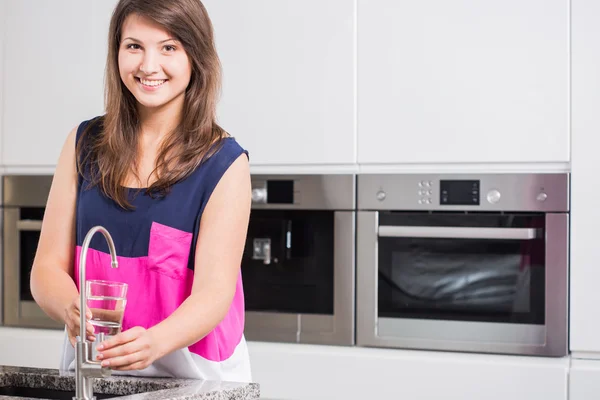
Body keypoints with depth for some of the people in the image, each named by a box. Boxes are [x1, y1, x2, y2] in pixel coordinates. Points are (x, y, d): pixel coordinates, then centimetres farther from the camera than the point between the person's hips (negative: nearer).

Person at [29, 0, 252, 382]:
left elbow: (214, 291, -13)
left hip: (192, 375, -3)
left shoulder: (224, 163, -6)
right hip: (90, 368, 3)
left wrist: (153, 342, -32)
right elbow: (48, 266, 2)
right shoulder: (84, 144, 3)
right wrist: (72, 309, -20)